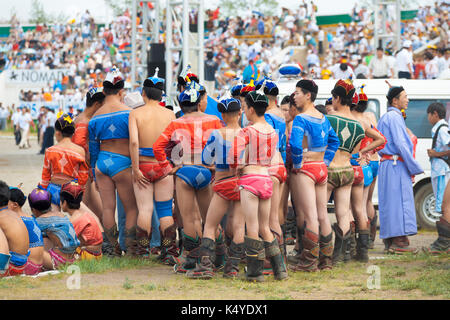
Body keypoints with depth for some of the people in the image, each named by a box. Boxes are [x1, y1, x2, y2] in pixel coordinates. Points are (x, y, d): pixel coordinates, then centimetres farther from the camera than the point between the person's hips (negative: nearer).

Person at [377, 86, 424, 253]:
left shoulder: (384, 118, 21)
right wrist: (414, 168, -14)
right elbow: (401, 144, -17)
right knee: (400, 202, -11)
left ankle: (389, 241, 9)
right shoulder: (395, 117, -10)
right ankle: (399, 241, -15)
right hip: (397, 164, -10)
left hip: (386, 163, 10)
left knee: (389, 204, 9)